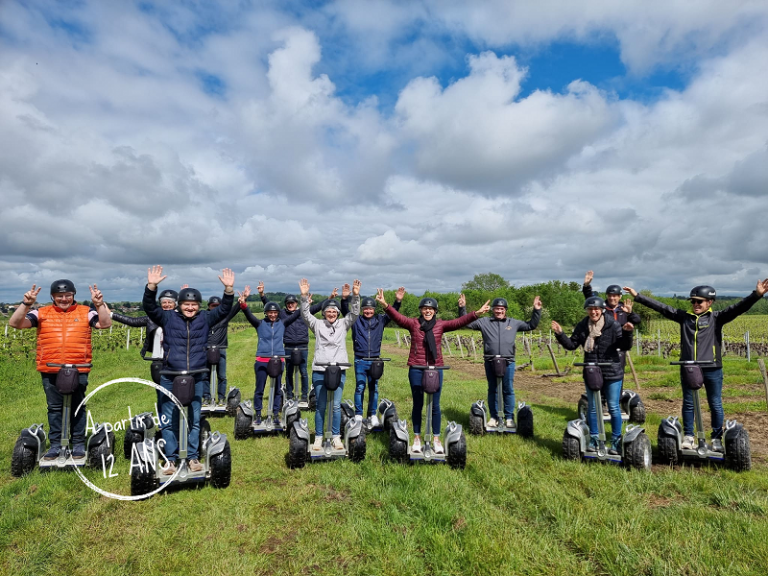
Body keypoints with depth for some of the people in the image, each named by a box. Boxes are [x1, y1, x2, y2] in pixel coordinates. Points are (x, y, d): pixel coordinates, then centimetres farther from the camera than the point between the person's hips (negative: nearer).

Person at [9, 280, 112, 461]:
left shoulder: (85, 312, 4)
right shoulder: (42, 313, 7)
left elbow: (105, 324, -6)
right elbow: (15, 323, -1)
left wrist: (99, 304, -20)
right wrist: (26, 304, -16)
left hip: (78, 371, -1)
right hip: (50, 372, 1)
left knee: (77, 408, 6)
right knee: (54, 408, 9)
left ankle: (78, 444, 16)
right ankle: (55, 444, 20)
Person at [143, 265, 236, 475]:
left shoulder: (205, 319, 4)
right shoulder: (168, 318, 1)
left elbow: (224, 309, -3)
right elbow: (149, 307, -8)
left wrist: (229, 289, -17)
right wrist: (151, 286, -24)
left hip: (196, 379, 1)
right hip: (170, 378, -1)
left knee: (194, 420, 10)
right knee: (168, 421, 6)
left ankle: (193, 457, 22)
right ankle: (170, 459, 19)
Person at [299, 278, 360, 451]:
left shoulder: (343, 324, 7)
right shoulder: (318, 325, 5)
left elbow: (354, 313, -5)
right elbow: (305, 314, -7)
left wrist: (355, 296, -20)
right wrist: (304, 297, -22)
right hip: (319, 370, 0)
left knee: (336, 405, 3)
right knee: (321, 406, 6)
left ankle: (336, 437, 15)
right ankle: (318, 437, 16)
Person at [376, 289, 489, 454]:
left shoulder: (441, 325, 3)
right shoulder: (413, 323, 0)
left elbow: (459, 322, -8)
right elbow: (397, 317, -14)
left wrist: (475, 314, -21)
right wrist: (385, 305, -30)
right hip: (416, 369, 0)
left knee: (435, 405, 7)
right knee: (417, 404, 12)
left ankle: (437, 439, 22)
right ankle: (417, 438, 26)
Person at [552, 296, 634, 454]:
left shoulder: (613, 325, -8)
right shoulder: (582, 326, 1)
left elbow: (625, 346, -7)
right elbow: (572, 345, 4)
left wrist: (627, 333, -24)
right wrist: (560, 334, -9)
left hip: (612, 373, -3)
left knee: (613, 407, 5)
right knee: (592, 407, 11)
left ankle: (616, 441, 19)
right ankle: (593, 439, 24)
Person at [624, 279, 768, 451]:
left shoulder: (716, 318, -1)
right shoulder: (684, 316, 4)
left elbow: (738, 308, -13)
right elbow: (660, 307, 2)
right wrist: (637, 296, -1)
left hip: (712, 369, -2)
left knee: (715, 405, 11)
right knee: (688, 404, 11)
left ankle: (717, 438, 25)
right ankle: (688, 436, 22)